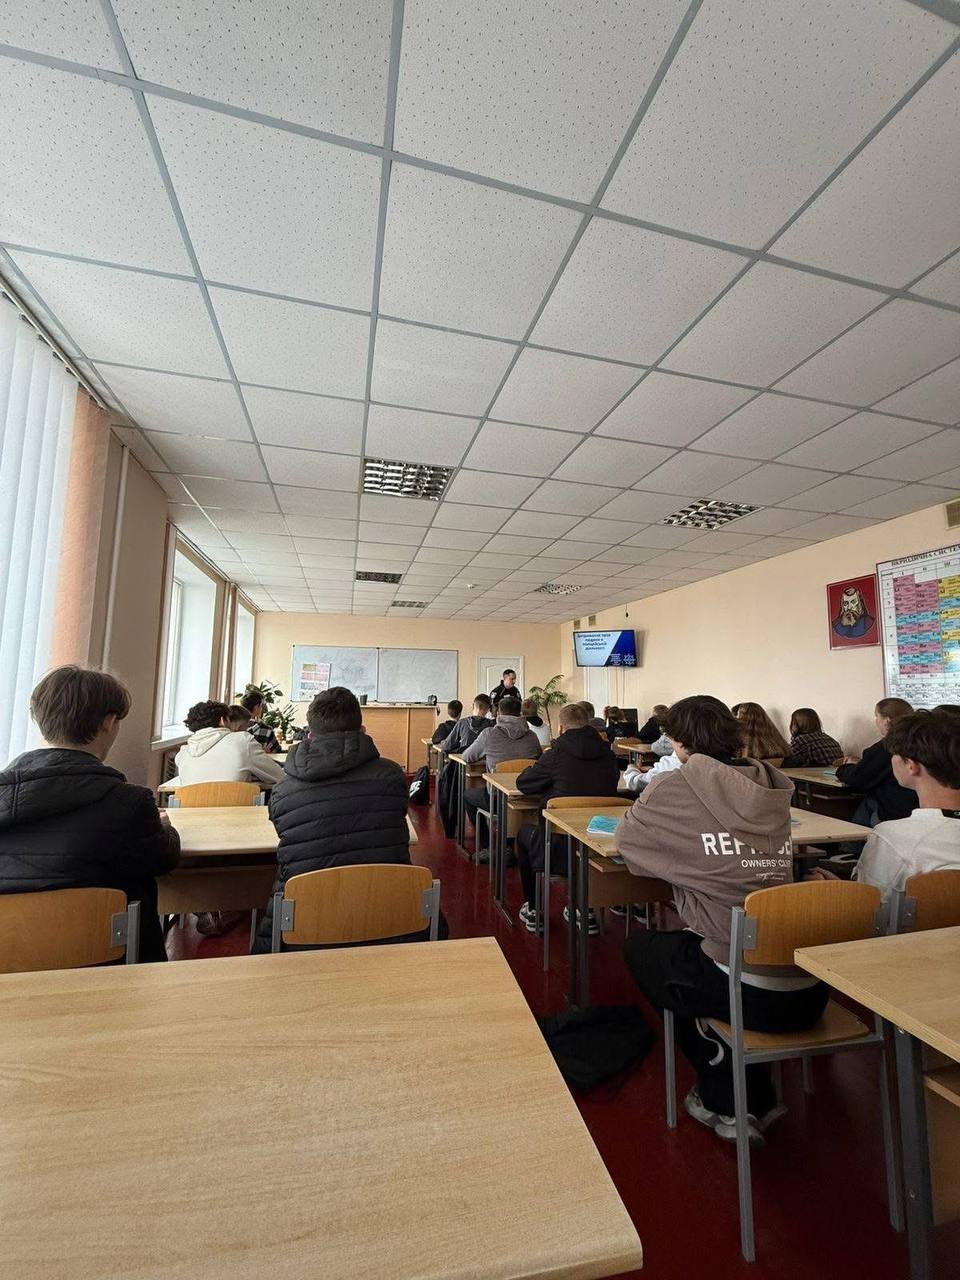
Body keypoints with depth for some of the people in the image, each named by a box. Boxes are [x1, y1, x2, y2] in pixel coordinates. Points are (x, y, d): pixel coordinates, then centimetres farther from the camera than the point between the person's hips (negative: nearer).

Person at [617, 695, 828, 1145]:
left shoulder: (676, 788, -11)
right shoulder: (772, 787, 4)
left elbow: (625, 839, 3)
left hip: (748, 992, -6)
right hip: (812, 991, 6)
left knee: (642, 948, 21)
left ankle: (727, 1102, 26)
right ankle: (755, 1098, 35)